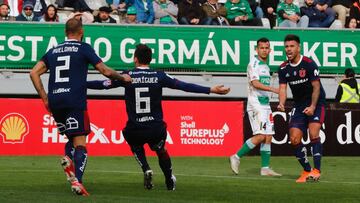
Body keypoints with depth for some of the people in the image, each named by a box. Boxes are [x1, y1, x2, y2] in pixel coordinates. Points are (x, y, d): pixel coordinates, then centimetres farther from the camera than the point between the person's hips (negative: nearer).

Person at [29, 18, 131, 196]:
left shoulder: (53, 51, 18)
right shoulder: (84, 48, 5)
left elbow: (34, 73, 10)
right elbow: (106, 71, 3)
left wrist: (45, 98, 13)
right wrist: (123, 78, 21)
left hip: (54, 102, 5)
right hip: (75, 100, -5)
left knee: (72, 138, 20)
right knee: (80, 143, -4)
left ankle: (68, 158, -12)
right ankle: (77, 181, -21)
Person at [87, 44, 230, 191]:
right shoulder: (159, 76, 0)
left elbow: (103, 84, 2)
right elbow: (184, 86, -1)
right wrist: (211, 90, 4)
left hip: (134, 130, -1)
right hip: (156, 129, 1)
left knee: (136, 146, 33)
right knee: (161, 150, 32)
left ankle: (146, 169, 9)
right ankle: (170, 181, 38)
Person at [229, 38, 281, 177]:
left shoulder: (266, 66, 19)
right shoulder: (253, 64, -8)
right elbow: (255, 83, -20)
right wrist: (274, 89, -29)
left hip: (265, 105, 9)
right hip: (255, 104, -9)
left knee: (268, 136, 4)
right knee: (260, 136, -16)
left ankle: (265, 168, 5)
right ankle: (236, 157, -7)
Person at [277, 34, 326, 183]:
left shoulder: (309, 64, -15)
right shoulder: (283, 68, 0)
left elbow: (316, 87, -15)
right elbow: (282, 88, -3)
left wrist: (312, 107, -26)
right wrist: (281, 104, -24)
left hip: (316, 104, -5)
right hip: (299, 106, 5)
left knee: (313, 134, -22)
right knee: (294, 139, -4)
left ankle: (316, 170, -21)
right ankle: (307, 170, 11)